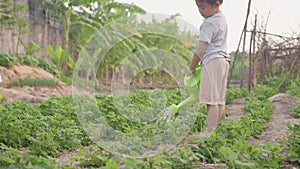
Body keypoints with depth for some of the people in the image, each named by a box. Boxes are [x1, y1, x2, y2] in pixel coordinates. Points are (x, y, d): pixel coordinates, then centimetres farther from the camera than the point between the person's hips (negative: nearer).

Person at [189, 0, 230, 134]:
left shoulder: (208, 24, -14)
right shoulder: (221, 18, 16)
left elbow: (201, 49, -13)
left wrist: (191, 67, -2)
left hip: (212, 62, -10)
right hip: (223, 59, 10)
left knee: (211, 100, -11)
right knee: (219, 100, 13)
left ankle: (210, 133, -12)